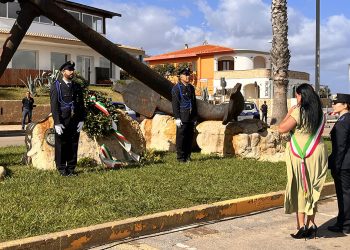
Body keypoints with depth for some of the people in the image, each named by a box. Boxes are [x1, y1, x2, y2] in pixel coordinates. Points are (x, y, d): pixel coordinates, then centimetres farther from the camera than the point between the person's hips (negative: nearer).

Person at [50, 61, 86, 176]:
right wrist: (57, 123, -14)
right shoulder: (56, 86, -1)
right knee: (61, 146, 2)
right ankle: (62, 169, 12)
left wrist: (81, 120, 4)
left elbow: (81, 104, 13)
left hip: (75, 122, 4)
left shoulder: (77, 86, 13)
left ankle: (71, 168, 16)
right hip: (62, 121, -4)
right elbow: (54, 106, -7)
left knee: (73, 145, 7)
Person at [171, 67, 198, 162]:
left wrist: (195, 116, 16)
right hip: (182, 117, -6)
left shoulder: (191, 87, 16)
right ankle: (180, 156, 4)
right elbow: (175, 104, -9)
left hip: (191, 117, 6)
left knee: (190, 136, 9)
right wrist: (177, 118, -15)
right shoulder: (176, 88, -5)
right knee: (181, 137, -3)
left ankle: (187, 155, 18)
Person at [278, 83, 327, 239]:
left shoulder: (299, 112, -14)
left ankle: (302, 225, 1)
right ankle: (311, 224, 18)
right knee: (313, 189, 13)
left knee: (299, 189, 3)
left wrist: (289, 114, -2)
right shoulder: (320, 113, 6)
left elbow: (282, 128, -15)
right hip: (317, 153, 5)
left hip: (299, 155, -5)